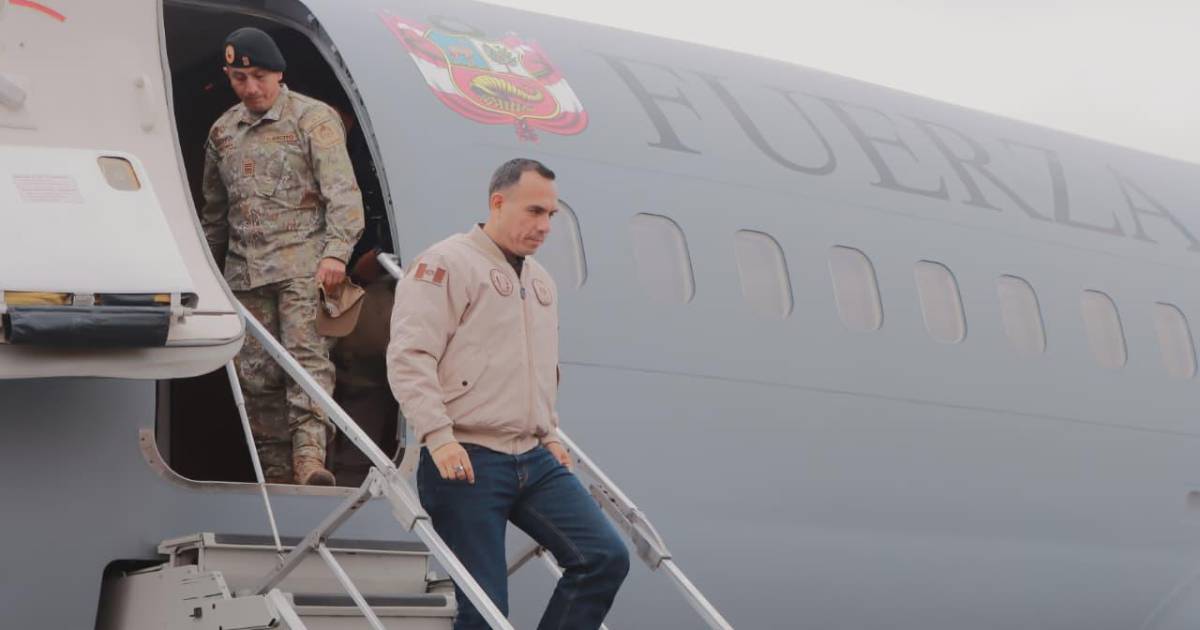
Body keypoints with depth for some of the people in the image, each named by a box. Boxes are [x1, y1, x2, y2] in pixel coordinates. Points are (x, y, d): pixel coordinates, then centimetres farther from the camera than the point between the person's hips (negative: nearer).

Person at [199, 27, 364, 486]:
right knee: (257, 376, 3)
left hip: (303, 264, -6)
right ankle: (277, 474, 7)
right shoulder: (222, 132, 17)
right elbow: (214, 211, 25)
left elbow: (342, 192, -9)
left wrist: (336, 251, -22)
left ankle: (310, 459, -27)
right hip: (245, 273, 6)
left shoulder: (314, 119, 0)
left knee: (307, 358, -18)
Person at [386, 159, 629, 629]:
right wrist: (439, 436, -22)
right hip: (467, 462, -8)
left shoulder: (541, 281, 21)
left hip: (534, 459, 8)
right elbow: (409, 357, -15)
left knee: (606, 558, -5)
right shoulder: (448, 264, -6)